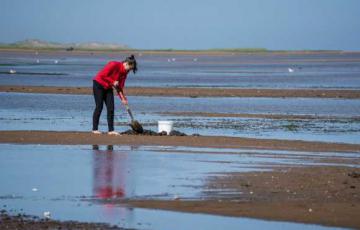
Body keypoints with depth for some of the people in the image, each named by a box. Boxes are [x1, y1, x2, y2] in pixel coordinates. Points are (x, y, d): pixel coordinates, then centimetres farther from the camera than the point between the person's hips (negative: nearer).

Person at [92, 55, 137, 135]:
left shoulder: (124, 72, 0)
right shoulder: (114, 65, -23)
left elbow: (120, 86, 1)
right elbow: (103, 75, -23)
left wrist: (123, 98, -9)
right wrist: (113, 82, -18)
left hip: (108, 88, 7)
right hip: (98, 84, -7)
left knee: (111, 108, -2)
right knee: (99, 107, -7)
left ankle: (111, 130, -3)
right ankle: (95, 129, 0)